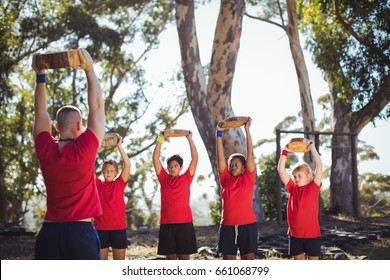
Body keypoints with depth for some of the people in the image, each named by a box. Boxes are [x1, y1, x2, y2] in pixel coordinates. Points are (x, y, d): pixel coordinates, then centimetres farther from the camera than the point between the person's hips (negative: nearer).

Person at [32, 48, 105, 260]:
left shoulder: (44, 150, 2)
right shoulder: (85, 148, -9)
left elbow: (40, 113, 14)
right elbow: (97, 106, -3)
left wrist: (40, 75, 15)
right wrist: (89, 70, 0)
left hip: (48, 233, 5)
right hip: (80, 232, -4)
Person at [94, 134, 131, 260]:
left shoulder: (120, 184, 4)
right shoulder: (98, 185, 6)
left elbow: (127, 165, -8)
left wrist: (119, 145, -12)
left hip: (119, 228, 0)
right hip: (100, 228, 0)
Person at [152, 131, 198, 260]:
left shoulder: (186, 178, 4)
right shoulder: (163, 179, 8)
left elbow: (195, 158, 0)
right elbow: (155, 158, 4)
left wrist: (189, 138, 1)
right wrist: (161, 139, 2)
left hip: (185, 223, -1)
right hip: (167, 224, 1)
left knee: (184, 256, 2)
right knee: (170, 256, 6)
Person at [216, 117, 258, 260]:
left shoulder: (248, 178, 2)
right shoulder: (225, 179, 8)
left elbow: (250, 154, -3)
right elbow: (220, 156, 3)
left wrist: (247, 130, -7)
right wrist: (219, 133, -2)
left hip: (247, 225, -3)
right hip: (227, 225, 3)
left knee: (248, 259, 0)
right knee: (228, 261, 7)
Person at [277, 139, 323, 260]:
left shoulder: (313, 187, -4)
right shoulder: (292, 188, 5)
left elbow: (319, 165, -14)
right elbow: (280, 169, 1)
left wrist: (311, 146, -12)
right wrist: (286, 151, -5)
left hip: (312, 234, -3)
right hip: (295, 234, 3)